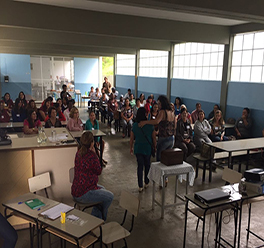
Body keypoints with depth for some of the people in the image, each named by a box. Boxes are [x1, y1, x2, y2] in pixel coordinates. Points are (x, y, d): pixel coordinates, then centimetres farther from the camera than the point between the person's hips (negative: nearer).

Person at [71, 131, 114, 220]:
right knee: (109, 196, 4)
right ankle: (100, 219, 25)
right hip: (83, 194, -9)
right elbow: (99, 171, -10)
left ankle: (94, 217, 34)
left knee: (102, 189, 28)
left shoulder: (79, 153, 3)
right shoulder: (91, 155, -25)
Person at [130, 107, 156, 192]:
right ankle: (146, 182, 31)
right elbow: (154, 138, -6)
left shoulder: (135, 125, -6)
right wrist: (155, 147, 9)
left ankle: (140, 186, 10)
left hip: (138, 148, 1)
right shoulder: (150, 125, -11)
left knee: (140, 166, 8)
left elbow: (131, 139, 0)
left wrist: (131, 148, 14)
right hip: (148, 148, -1)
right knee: (147, 165, 18)